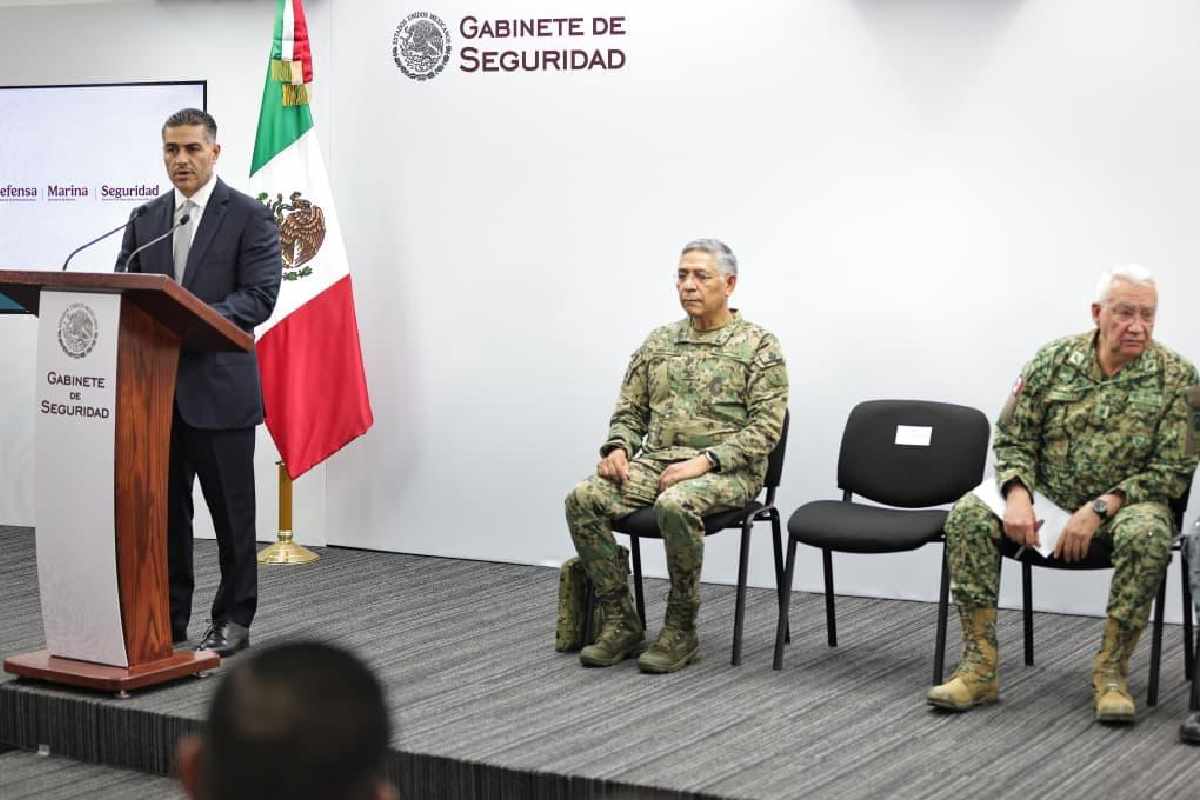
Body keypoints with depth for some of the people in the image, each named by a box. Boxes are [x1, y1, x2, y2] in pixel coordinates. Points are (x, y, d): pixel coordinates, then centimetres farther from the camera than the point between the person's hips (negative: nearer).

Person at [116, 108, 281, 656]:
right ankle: (167, 617, 19)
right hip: (156, 386, 5)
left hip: (219, 387, -5)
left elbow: (259, 296, -12)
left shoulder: (249, 217, -3)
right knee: (163, 508, 9)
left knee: (231, 510, 3)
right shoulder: (145, 220, 13)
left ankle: (233, 621, 13)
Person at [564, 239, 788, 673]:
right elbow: (630, 409, 17)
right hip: (655, 461, 5)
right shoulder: (658, 342, 14)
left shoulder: (759, 345, -3)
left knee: (675, 506, -38)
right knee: (583, 500, -20)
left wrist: (704, 460, -21)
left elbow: (765, 426, -11)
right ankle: (621, 622, -11)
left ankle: (680, 629, -20)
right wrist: (618, 448, -5)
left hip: (726, 470, -5)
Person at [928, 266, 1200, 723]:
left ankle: (1111, 671, -22)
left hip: (1124, 503, -2)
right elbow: (1013, 439, 3)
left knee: (1146, 533, -38)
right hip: (1047, 497, 2)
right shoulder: (1053, 360, 0)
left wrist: (1100, 508, -19)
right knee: (969, 515, -24)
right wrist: (1018, 497, -17)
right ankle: (979, 668, -21)